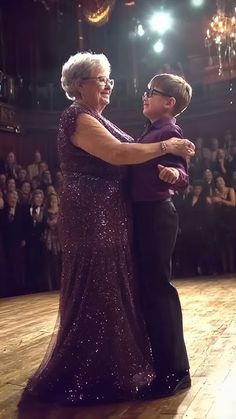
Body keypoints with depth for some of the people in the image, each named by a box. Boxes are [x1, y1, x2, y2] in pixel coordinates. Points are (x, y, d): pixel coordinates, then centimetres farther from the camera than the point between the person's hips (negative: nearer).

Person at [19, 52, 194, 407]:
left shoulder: (95, 119, 20)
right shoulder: (78, 118, -12)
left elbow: (121, 158, 14)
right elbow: (118, 153, -24)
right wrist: (167, 146, -16)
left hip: (109, 218, 10)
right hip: (92, 218, -10)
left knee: (114, 292, 15)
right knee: (95, 295, -3)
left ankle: (110, 370, 28)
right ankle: (87, 378, 11)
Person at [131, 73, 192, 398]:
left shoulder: (169, 131, -10)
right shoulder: (152, 133, 18)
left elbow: (182, 175, -21)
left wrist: (175, 174, -40)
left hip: (157, 215, -10)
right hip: (145, 215, 10)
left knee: (157, 288, -7)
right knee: (147, 286, 14)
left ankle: (175, 371, 4)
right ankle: (159, 360, 28)